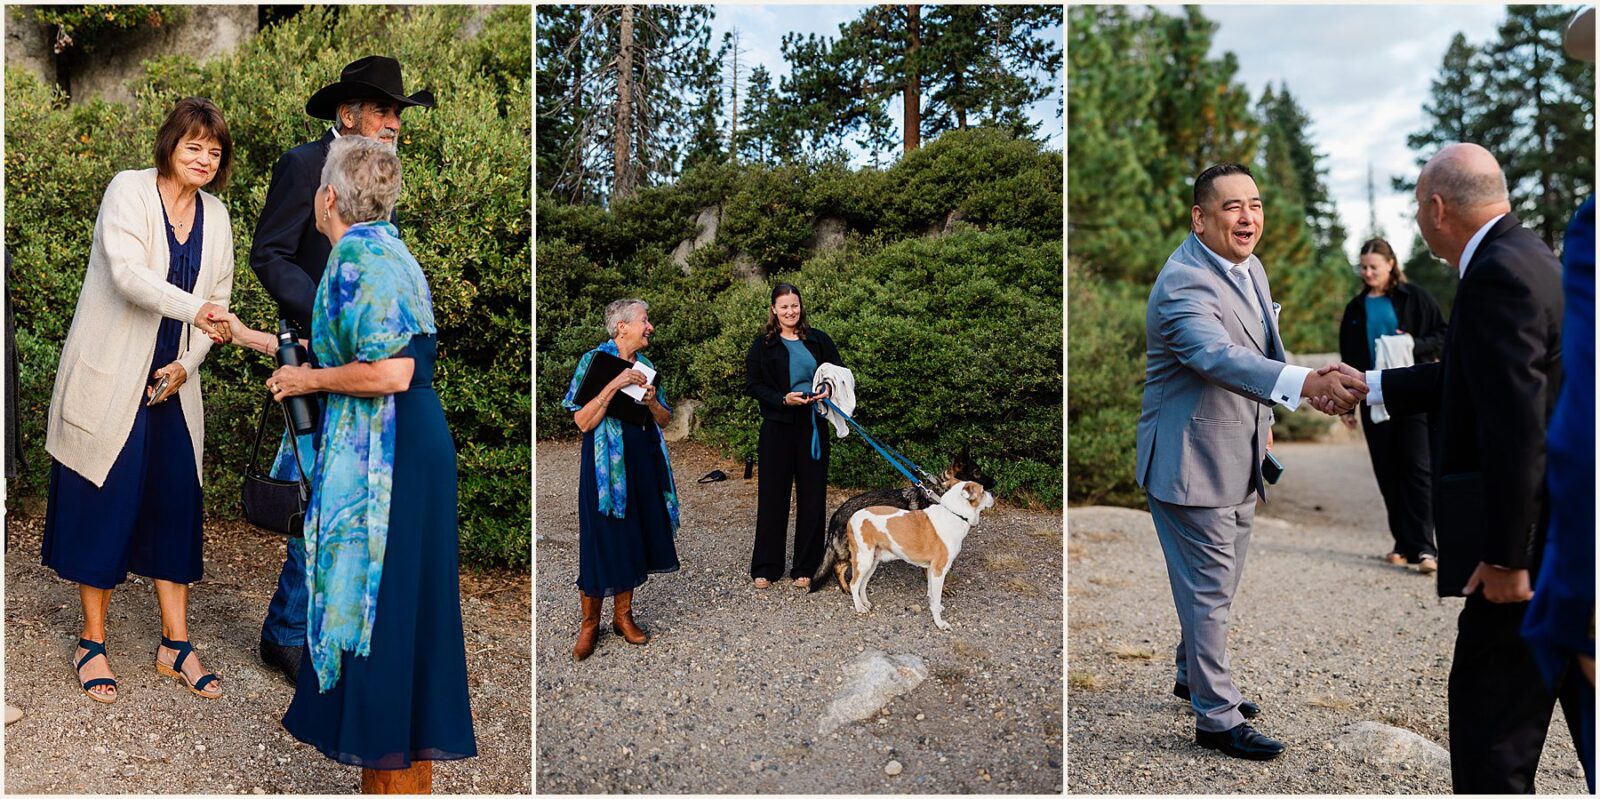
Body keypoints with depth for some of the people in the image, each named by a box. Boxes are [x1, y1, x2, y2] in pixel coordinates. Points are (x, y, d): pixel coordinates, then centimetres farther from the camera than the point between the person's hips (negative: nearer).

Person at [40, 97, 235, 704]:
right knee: (103, 505, 1)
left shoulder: (215, 216, 8)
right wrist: (193, 308, -37)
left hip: (171, 383, 5)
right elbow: (126, 272, -23)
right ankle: (92, 643, 17)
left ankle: (175, 645, 15)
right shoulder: (129, 190, -8)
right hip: (110, 380, -5)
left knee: (175, 505, 5)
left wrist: (186, 365, -3)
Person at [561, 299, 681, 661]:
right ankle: (589, 623, 14)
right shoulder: (595, 359, -7)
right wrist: (613, 386, -24)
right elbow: (582, 421, -15)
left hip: (643, 464, 6)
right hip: (606, 466, -5)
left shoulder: (646, 365, 10)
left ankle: (623, 615, 24)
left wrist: (652, 401, -9)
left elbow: (664, 419, 12)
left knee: (634, 539, 10)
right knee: (602, 540, -1)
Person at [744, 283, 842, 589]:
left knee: (812, 495, 5)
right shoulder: (763, 344, 1)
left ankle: (806, 567, 16)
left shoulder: (818, 340, 6)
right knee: (773, 495, 3)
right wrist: (783, 399, -17)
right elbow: (752, 385, -2)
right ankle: (766, 567, 14)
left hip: (813, 426, 2)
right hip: (778, 428, -2)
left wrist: (829, 389, -10)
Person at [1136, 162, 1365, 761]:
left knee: (1219, 582, 22)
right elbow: (1219, 357, -41)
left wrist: (1263, 423, 19)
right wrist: (1309, 383, -53)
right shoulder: (1184, 284, -24)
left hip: (1238, 458, 9)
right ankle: (1217, 718, 14)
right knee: (1208, 590, 0)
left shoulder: (1248, 267, 7)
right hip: (1191, 461, -9)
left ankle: (1193, 675, 42)